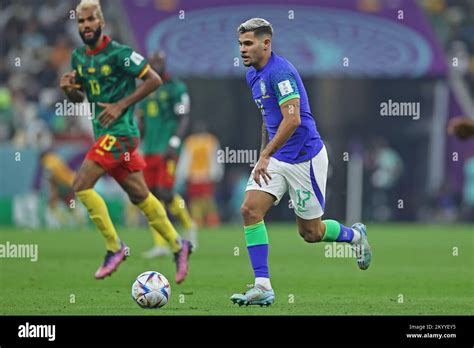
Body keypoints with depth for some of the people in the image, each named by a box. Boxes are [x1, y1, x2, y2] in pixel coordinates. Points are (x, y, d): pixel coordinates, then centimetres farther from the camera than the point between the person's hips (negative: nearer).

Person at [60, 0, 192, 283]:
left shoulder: (118, 54, -13)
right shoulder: (79, 57, 11)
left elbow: (154, 80, -12)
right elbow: (79, 98, 21)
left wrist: (121, 105, -15)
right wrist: (69, 88, -2)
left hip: (119, 131, -8)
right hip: (104, 133, 8)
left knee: (81, 185, -15)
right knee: (140, 196, 10)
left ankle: (115, 247, -7)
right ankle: (178, 246, 18)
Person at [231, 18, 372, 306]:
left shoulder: (281, 71, -20)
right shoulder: (253, 75, 9)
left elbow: (292, 119, -28)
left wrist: (266, 156, -27)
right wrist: (263, 156, 24)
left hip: (304, 157, -8)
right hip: (276, 157, 8)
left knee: (311, 233, 4)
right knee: (250, 210, -10)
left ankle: (355, 236, 35)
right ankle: (263, 287, -10)